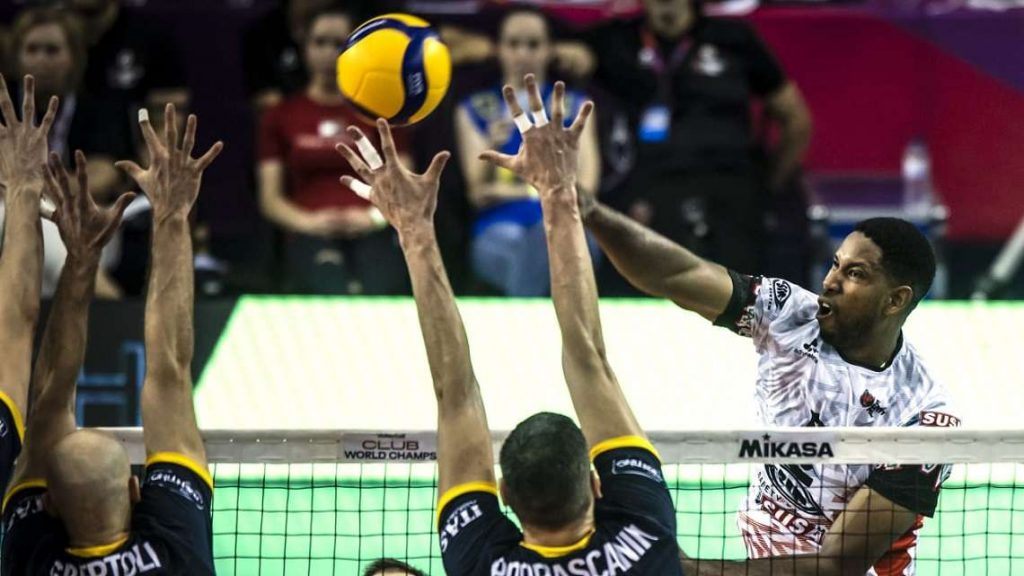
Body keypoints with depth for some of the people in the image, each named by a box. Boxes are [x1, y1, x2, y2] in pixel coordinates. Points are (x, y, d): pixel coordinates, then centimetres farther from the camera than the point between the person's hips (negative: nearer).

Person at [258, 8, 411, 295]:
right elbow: (270, 198, 11)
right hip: (311, 237, 0)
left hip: (373, 235, 0)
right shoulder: (281, 118, 16)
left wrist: (374, 216, -11)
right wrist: (307, 221, -11)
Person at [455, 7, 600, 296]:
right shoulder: (475, 110, 19)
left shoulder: (574, 106, 20)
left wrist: (512, 191, 1)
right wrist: (492, 147, -14)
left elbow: (583, 185, 8)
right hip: (500, 228, 0)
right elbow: (478, 191, 7)